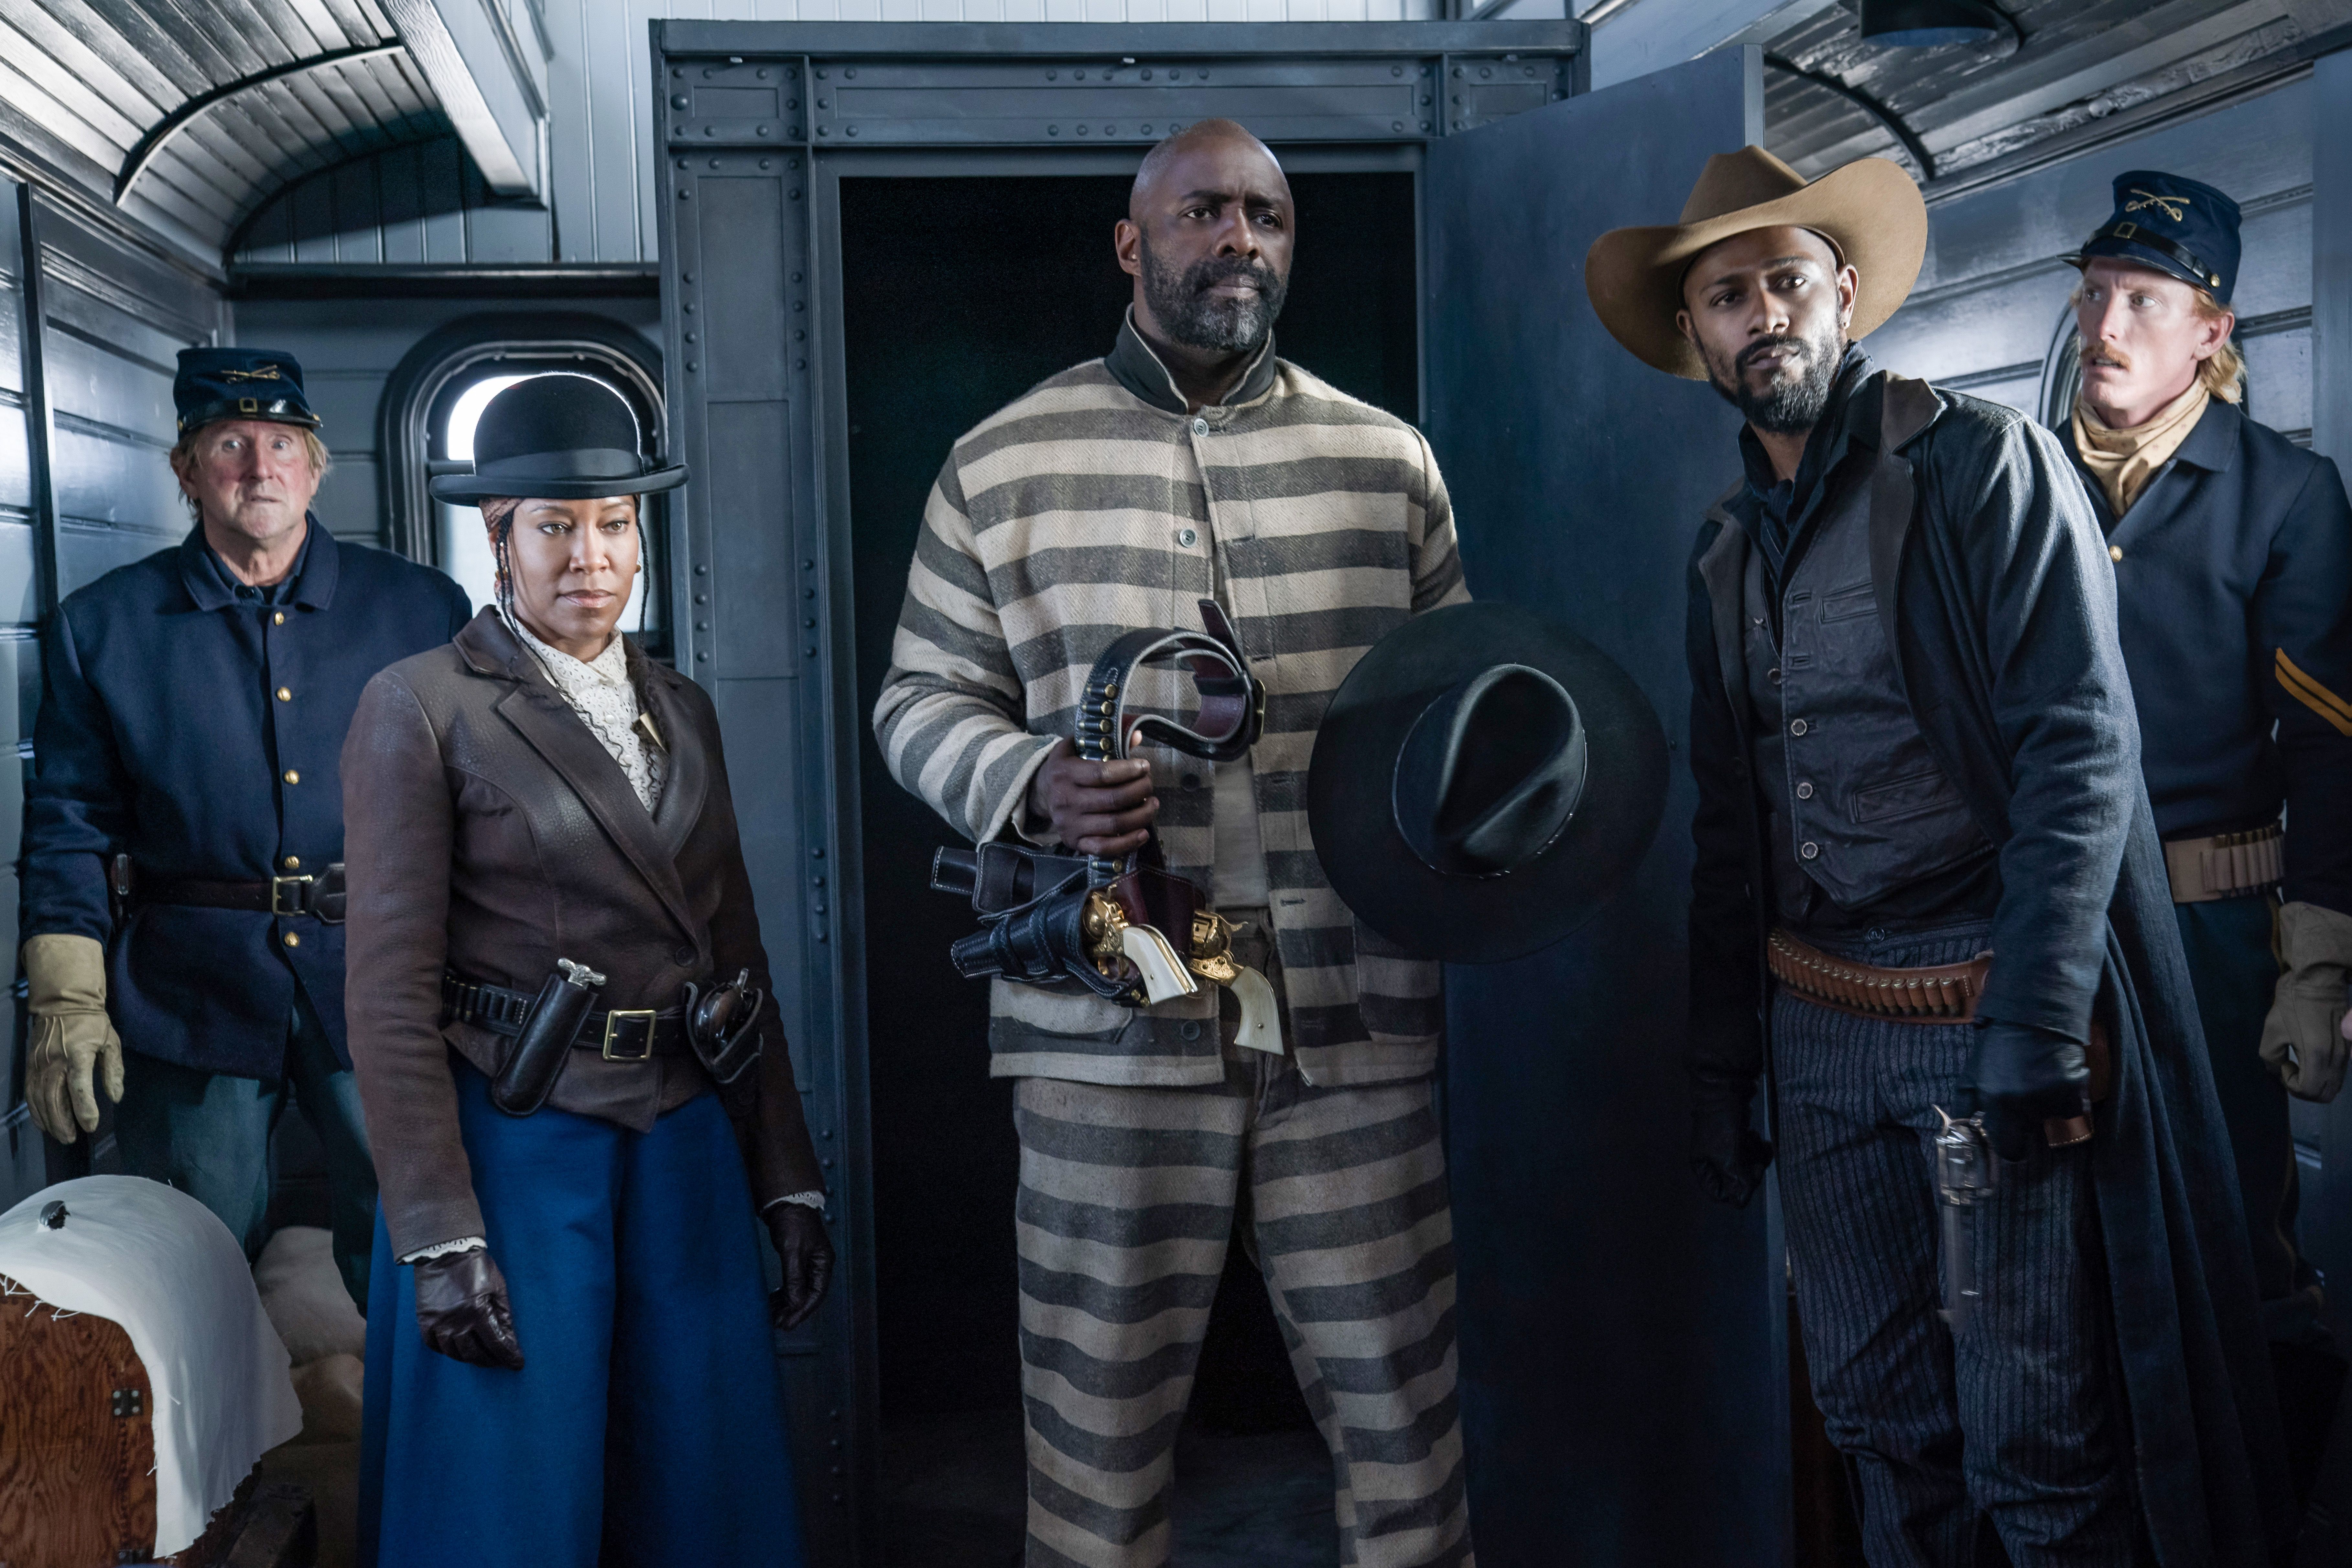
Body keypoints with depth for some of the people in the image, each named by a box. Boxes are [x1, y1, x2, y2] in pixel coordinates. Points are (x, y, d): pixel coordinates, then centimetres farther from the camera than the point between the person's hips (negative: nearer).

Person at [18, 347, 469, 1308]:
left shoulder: (423, 610, 4)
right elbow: (70, 825, 5)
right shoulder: (102, 627, 5)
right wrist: (66, 1003, -2)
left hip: (382, 985, 0)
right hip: (191, 998, 0)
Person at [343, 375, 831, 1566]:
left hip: (685, 1148, 5)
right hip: (514, 1148, -5)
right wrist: (440, 1238, -15)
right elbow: (391, 995, -10)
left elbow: (739, 957, 12)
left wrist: (788, 1181, 8)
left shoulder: (681, 709, 11)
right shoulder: (420, 708, -5)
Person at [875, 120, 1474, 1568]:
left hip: (1354, 1019, 2)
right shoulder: (1004, 465, 5)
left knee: (1402, 1407, 7)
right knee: (1100, 1415, 7)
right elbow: (923, 699, 7)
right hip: (1111, 1024, -1)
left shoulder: (1388, 459, 11)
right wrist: (1032, 785, -13)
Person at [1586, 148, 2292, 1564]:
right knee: (1882, 1423, 13)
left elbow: (2081, 754, -14)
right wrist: (1720, 1062, 16)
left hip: (1989, 1008, -6)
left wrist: (2032, 1037, -20)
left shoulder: (1984, 464, -6)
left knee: (2038, 1446, 0)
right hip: (1819, 1030, 6)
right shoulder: (1729, 552, 13)